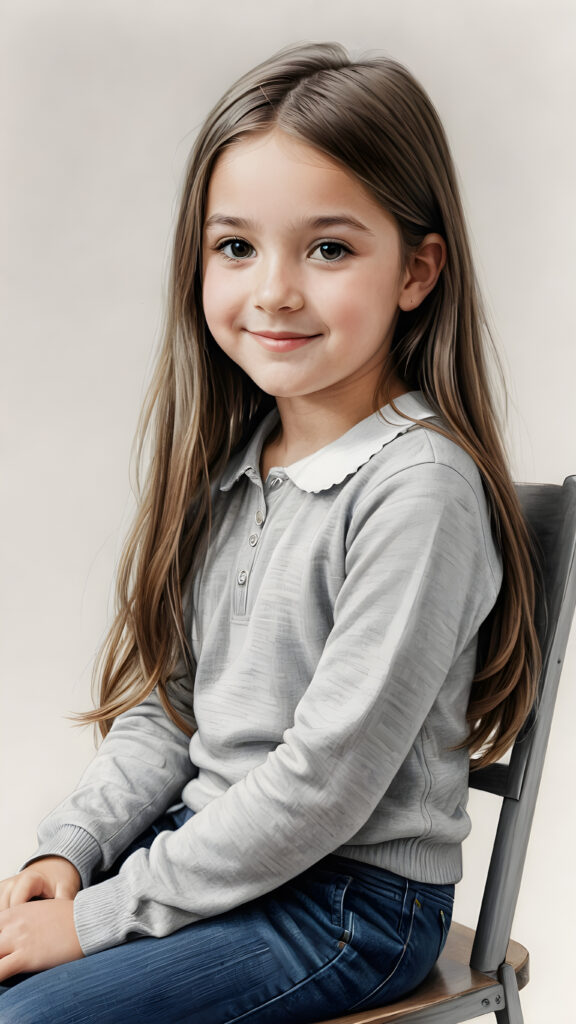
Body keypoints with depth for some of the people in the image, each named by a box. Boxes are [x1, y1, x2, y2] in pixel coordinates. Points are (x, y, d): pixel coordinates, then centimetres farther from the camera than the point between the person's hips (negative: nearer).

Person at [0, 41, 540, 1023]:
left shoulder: (419, 488, -22)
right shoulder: (233, 459, 4)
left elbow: (324, 780, -22)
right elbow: (167, 700, 10)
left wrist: (102, 914, -16)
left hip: (355, 898, -7)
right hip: (217, 842, 7)